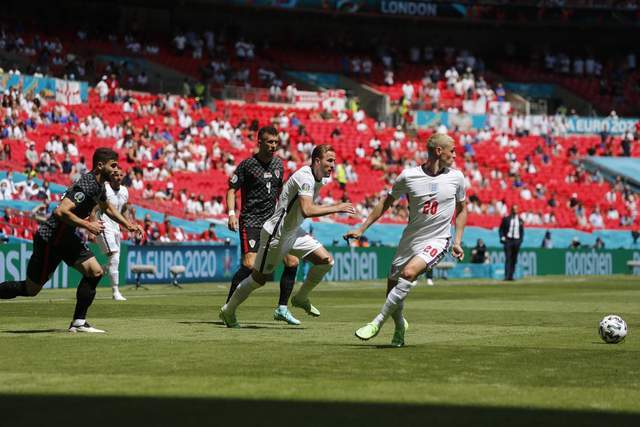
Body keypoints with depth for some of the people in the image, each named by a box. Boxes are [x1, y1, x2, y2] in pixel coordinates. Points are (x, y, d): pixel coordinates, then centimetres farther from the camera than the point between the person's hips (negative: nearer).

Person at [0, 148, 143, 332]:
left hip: (69, 238, 9)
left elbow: (107, 207, 28)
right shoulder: (85, 186, -25)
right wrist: (87, 225, -28)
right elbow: (61, 211, -35)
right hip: (50, 239, -9)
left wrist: (128, 224, 19)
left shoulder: (99, 185, 6)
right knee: (31, 289, -1)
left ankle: (78, 322, 0)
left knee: (95, 272, -5)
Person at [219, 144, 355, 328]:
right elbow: (307, 210, -39)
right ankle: (228, 311, 21)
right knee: (259, 278, 2)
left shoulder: (318, 179, 4)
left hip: (293, 232, 9)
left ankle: (301, 298, 14)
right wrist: (337, 208, -36)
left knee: (326, 260, -4)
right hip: (276, 234, -9)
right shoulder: (305, 177, -26)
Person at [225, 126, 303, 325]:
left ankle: (282, 309, 12)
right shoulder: (247, 165, -9)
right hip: (251, 222, -6)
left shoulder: (278, 163, 9)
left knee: (292, 262, -1)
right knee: (249, 264, -20)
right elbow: (231, 189, -7)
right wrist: (231, 214, -19)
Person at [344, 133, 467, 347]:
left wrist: (457, 241, 6)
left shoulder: (456, 177, -1)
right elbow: (386, 202, 8)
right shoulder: (408, 176, -5)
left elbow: (461, 209, 15)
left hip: (437, 241, -2)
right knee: (392, 289, 4)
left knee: (409, 272, -29)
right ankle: (400, 325, 36)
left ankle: (378, 322, -20)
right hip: (410, 240, 2)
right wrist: (361, 229, 7)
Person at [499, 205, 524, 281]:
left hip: (517, 240, 3)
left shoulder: (520, 220, 12)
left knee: (514, 259, 3)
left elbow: (522, 231, 16)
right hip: (508, 240, -3)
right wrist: (502, 237, -8)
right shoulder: (506, 219, 3)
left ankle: (511, 276, 6)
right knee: (508, 258, -11)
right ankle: (507, 276, -16)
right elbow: (501, 229, 5)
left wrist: (521, 240, 4)